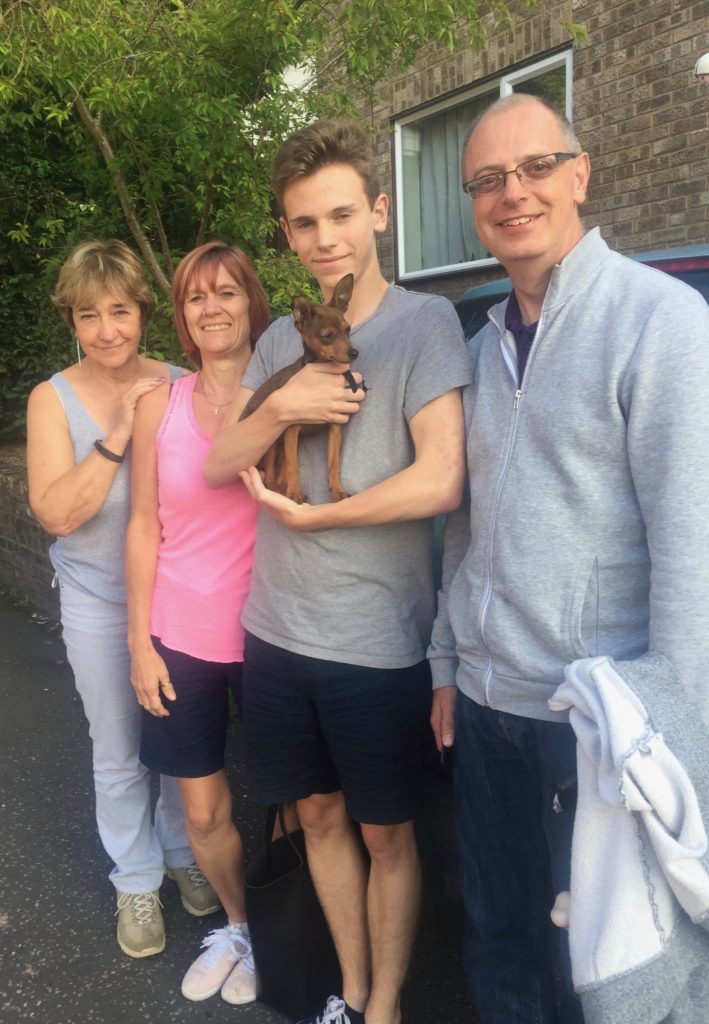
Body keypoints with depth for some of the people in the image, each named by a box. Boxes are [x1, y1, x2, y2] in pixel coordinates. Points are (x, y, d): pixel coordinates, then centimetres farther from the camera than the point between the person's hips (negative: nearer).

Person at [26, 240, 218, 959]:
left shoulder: (176, 385, -8)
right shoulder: (53, 400, -9)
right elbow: (56, 512, -19)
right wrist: (118, 434, -24)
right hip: (99, 604, -1)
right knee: (118, 756, 15)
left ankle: (183, 852, 44)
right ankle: (136, 881, 39)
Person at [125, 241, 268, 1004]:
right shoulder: (159, 405, -1)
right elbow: (145, 527, 2)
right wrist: (139, 642, 1)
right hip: (181, 639, 2)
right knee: (203, 810, 15)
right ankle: (237, 924, 44)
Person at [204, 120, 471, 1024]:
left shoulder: (424, 322, -9)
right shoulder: (282, 337, 8)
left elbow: (439, 481, -20)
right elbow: (218, 465, 3)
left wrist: (305, 515, -11)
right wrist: (279, 408, -16)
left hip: (377, 644, -5)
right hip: (276, 633, 6)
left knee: (385, 835, 14)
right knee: (319, 815, 20)